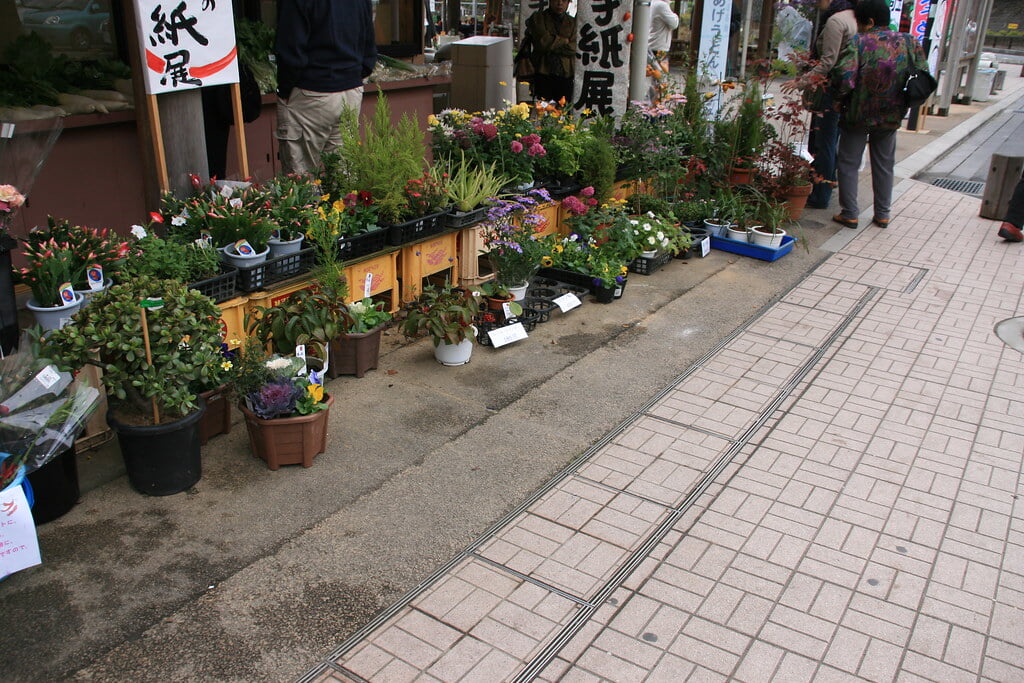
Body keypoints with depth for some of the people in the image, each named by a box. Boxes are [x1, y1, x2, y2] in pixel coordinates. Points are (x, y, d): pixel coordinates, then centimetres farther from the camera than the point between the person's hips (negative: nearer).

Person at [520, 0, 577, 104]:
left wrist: (551, 46, -5)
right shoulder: (538, 18, 9)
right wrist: (564, 41, 4)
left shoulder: (573, 23, 14)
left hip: (565, 76, 2)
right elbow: (543, 41, -6)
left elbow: (573, 48, 0)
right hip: (542, 74, -2)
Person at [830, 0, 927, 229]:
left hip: (857, 115, -4)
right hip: (891, 117, 4)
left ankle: (849, 214, 8)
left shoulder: (858, 42, -13)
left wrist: (839, 98, -6)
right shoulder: (909, 43, 1)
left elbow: (844, 76, -24)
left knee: (848, 164, 8)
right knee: (884, 165, 16)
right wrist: (903, 103, 12)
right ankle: (882, 215, 22)